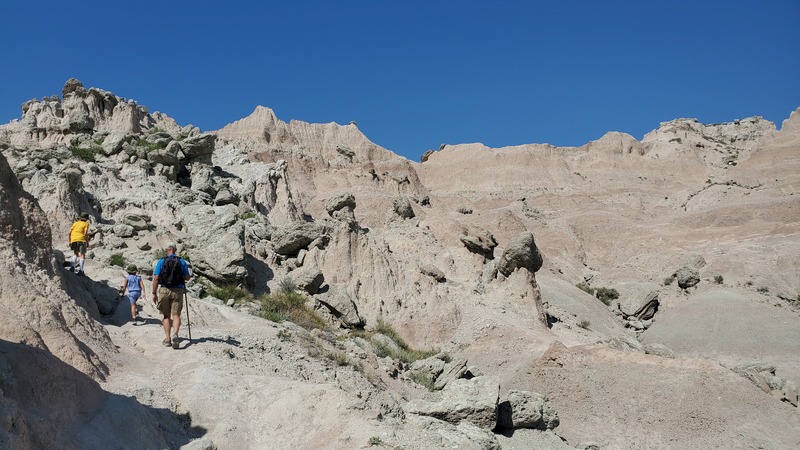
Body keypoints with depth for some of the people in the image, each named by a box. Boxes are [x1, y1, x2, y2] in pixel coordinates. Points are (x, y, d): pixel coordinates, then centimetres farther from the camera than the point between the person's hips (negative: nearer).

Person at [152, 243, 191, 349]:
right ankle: (175, 334, -26)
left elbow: (156, 278, -3)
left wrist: (154, 293, 3)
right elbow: (187, 278, 6)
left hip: (164, 290, 0)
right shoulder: (181, 261, 3)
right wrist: (189, 276, 29)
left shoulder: (161, 261, 1)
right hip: (178, 291, 0)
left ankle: (167, 339, 9)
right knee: (176, 315, -1)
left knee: (166, 316, 12)